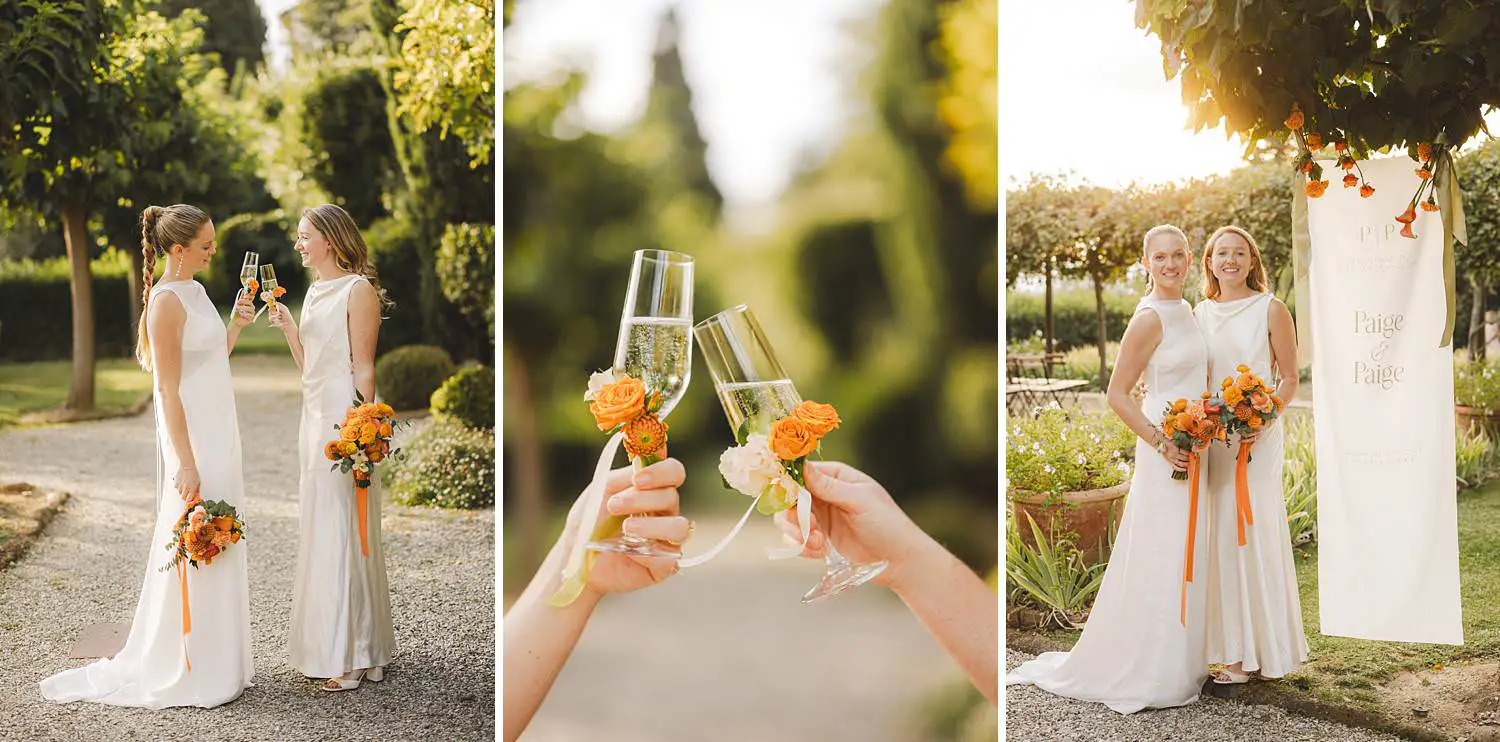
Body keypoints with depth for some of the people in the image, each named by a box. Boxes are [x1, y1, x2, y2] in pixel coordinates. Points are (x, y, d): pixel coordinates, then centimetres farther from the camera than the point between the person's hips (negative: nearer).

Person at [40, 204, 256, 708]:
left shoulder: (195, 291, 12)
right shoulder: (167, 302, -16)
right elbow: (168, 390, -19)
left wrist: (236, 325, 7)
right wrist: (186, 463, -21)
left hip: (217, 435, 9)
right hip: (190, 438, -9)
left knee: (218, 548, 14)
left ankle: (216, 661, 23)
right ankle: (187, 672, 7)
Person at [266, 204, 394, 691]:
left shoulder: (359, 289, -8)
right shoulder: (315, 291, 16)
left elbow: (363, 366, -13)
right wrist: (287, 327, 6)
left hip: (344, 418, -9)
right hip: (315, 416, 9)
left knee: (342, 530, -6)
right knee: (318, 528, 12)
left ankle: (354, 654, 0)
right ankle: (329, 645, 20)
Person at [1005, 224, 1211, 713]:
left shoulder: (1187, 312, 12)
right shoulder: (1148, 320, -13)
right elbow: (1117, 394, -14)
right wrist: (1161, 443, -19)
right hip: (1166, 453, -8)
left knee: (1188, 558, 14)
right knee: (1161, 559, -3)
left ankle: (1182, 663, 26)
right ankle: (1148, 674, 8)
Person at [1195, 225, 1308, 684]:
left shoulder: (1270, 310, -2)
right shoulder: (1201, 313, 11)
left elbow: (1289, 379, -2)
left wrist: (1261, 421, -16)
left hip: (1257, 435, -5)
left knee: (1252, 533, -4)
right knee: (1219, 536, 5)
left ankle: (1255, 652, 4)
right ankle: (1233, 649, 14)